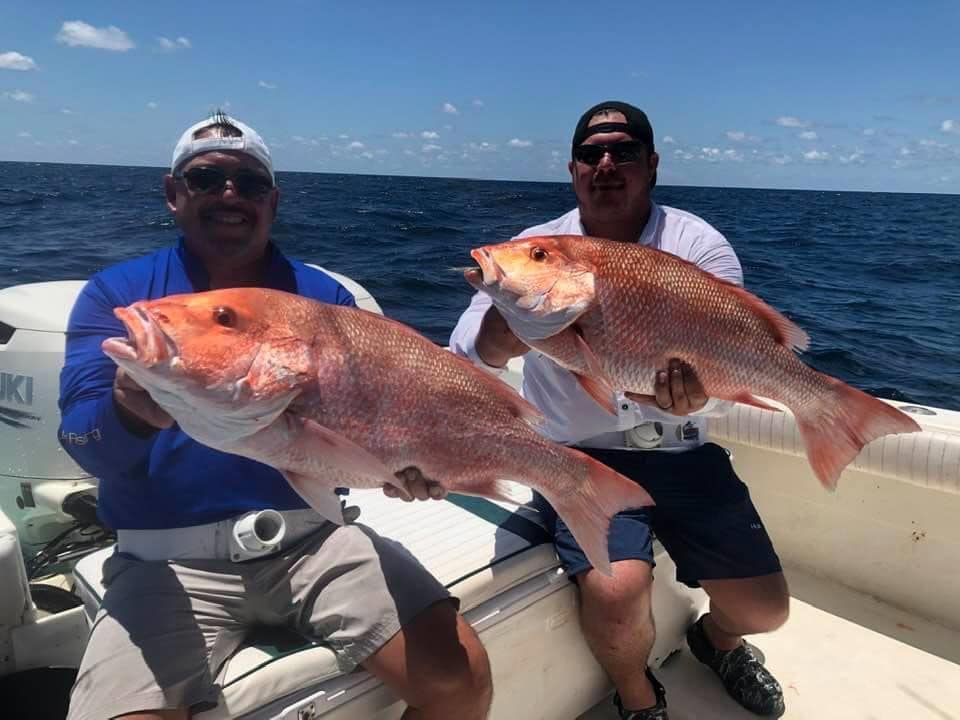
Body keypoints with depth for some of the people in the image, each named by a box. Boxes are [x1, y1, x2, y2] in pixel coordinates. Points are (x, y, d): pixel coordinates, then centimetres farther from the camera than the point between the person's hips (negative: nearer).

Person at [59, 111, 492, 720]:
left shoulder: (325, 297, 7)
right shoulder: (118, 293, 4)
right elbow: (84, 440, -8)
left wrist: (408, 457, -20)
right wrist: (133, 413, -31)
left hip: (313, 538, 1)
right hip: (171, 560, 0)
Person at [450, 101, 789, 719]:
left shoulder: (700, 245, -2)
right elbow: (465, 354, -17)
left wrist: (702, 389, -38)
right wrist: (494, 341, -41)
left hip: (684, 453, 3)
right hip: (581, 458, -2)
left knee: (766, 609, 2)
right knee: (617, 594, -25)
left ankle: (717, 637, 42)